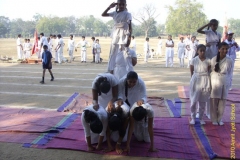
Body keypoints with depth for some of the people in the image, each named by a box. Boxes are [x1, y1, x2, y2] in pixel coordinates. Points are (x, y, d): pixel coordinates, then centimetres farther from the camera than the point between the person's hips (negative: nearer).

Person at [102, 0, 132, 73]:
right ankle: (110, 70, 15)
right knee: (112, 53, 8)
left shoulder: (127, 14, -5)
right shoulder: (115, 13, 10)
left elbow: (130, 26, -10)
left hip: (124, 35, -5)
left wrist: (129, 37, -18)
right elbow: (103, 14, 12)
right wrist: (110, 7, 3)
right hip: (115, 34, 5)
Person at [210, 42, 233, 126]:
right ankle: (214, 119, 18)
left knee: (222, 101, 9)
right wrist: (210, 82, 0)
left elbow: (229, 73, 3)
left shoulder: (230, 61, -6)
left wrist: (228, 83, 3)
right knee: (214, 101, 3)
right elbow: (211, 71, 1)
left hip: (225, 83, 1)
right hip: (215, 82, -1)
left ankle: (219, 119, 24)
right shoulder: (213, 59, -7)